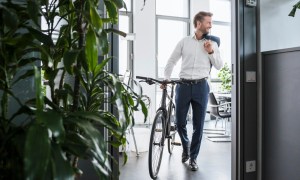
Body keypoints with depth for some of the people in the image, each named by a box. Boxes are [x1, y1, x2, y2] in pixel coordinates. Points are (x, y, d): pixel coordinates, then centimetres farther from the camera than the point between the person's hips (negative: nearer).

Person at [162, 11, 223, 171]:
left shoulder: (212, 43, 8)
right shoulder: (184, 41, 6)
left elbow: (219, 66, 6)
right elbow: (171, 61, 12)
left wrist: (211, 52, -7)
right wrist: (166, 78, 7)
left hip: (201, 87, 0)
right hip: (183, 86, 0)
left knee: (198, 125, 3)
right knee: (179, 123, 3)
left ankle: (193, 157, 19)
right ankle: (186, 146, 33)